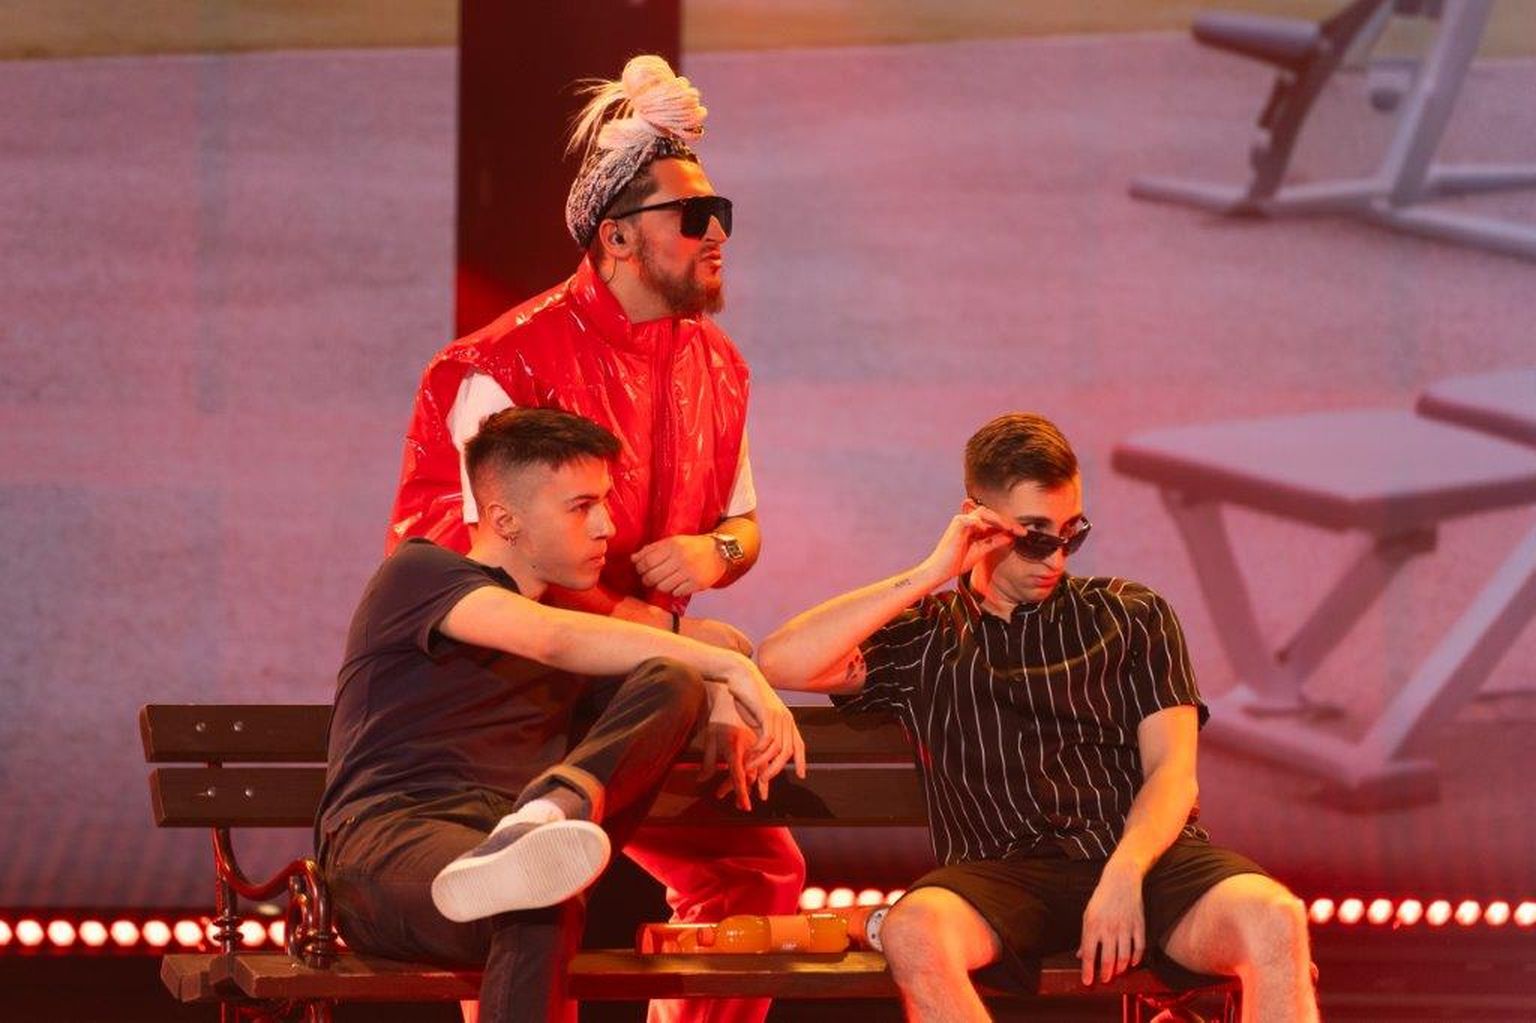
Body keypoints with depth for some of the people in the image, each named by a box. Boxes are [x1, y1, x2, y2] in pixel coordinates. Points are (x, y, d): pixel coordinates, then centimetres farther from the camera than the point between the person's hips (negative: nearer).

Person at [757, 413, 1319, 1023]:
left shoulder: (1132, 615, 22)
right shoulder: (923, 640, 19)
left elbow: (1172, 770, 10)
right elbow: (781, 663, 3)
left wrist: (1124, 876, -11)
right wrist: (926, 578, 2)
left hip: (1144, 857, 1)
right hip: (1001, 872, -1)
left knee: (1272, 920, -33)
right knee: (914, 933, -37)